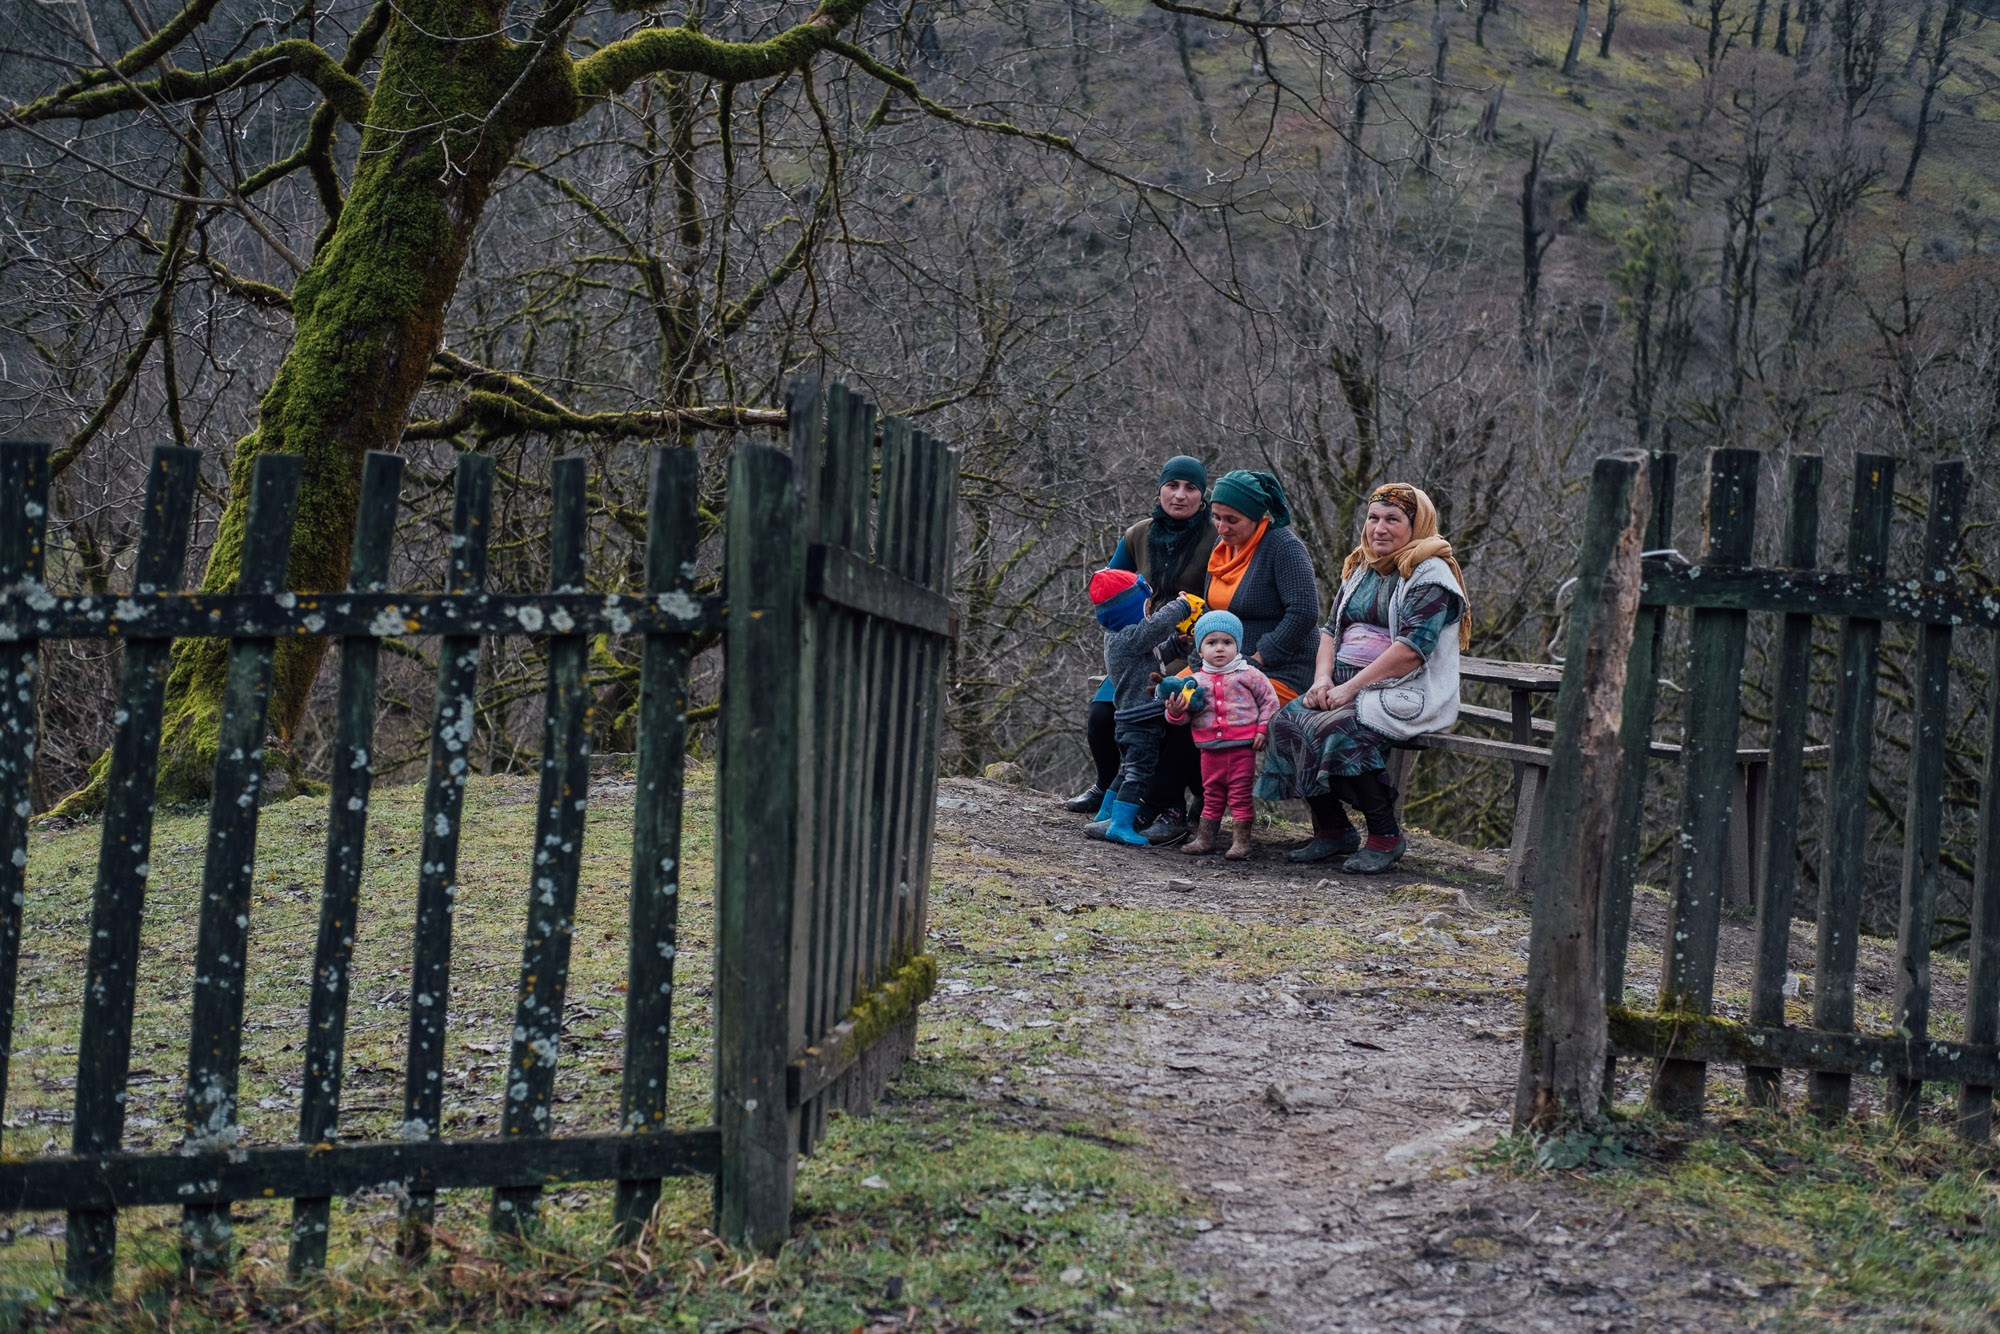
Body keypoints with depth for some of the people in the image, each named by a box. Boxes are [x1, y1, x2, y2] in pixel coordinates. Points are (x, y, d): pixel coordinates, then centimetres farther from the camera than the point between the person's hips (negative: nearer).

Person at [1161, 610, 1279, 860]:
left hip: (1242, 747, -3)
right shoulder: (1195, 681, 5)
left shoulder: (1248, 675, -2)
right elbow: (1186, 714, 6)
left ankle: (1241, 840, 5)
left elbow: (1269, 701, 1)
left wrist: (1262, 729, -6)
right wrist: (1175, 712, -16)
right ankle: (1205, 838, 21)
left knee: (1240, 794, 0)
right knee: (1212, 794, 14)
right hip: (1211, 749, 3)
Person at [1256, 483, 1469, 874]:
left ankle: (1385, 837, -17)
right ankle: (1331, 830, -6)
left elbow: (1413, 646, -18)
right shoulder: (1361, 568, 19)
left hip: (1405, 694, -8)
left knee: (1338, 730, -33)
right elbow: (1331, 628, 19)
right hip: (1348, 689, 8)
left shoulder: (1429, 573, -7)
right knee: (1287, 721, -17)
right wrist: (1323, 678, -2)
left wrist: (1351, 686, -19)